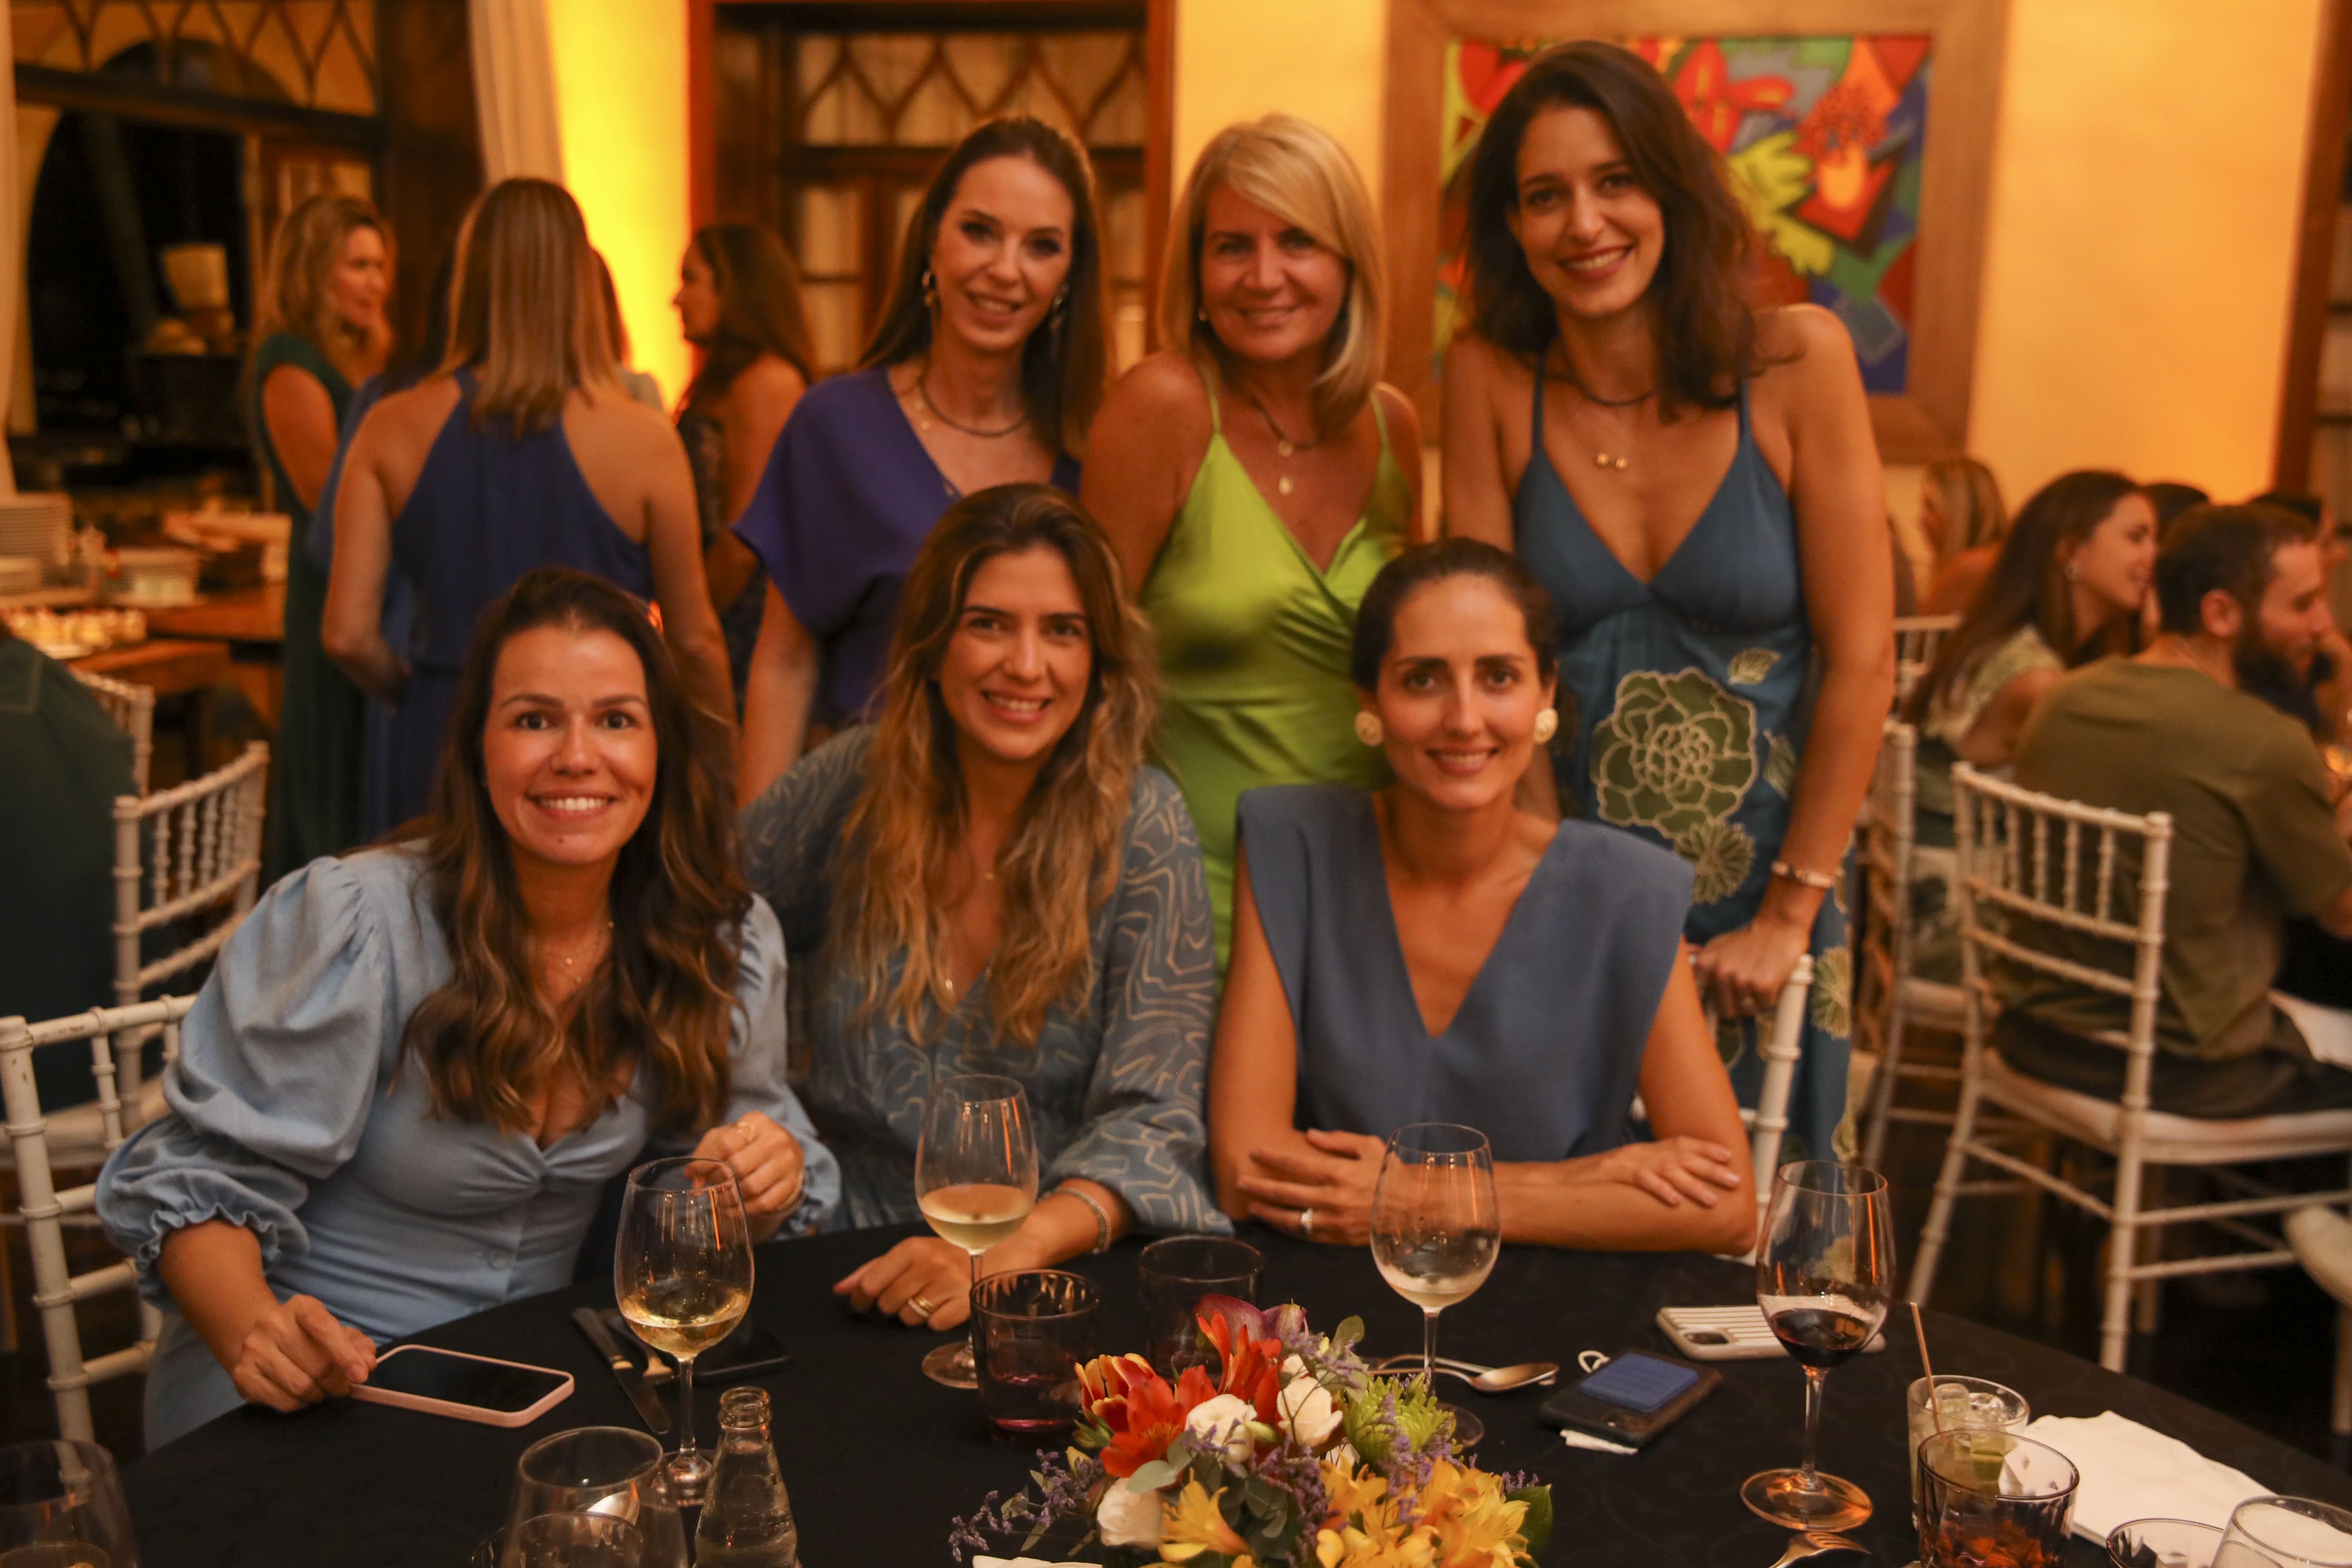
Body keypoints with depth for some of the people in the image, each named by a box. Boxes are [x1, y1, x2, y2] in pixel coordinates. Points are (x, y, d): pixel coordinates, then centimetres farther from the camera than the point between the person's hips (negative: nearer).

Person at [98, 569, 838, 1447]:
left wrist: (772, 1176, -17)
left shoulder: (728, 944, -5)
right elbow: (207, 1174, -12)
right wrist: (251, 1335, -31)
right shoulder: (351, 924, -18)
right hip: (308, 1400, -3)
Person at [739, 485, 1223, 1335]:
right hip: (863, 1260, 1)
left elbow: (1149, 1117, -11)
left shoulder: (1140, 826, -4)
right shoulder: (851, 782, 1)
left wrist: (1007, 1255, -29)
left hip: (1078, 1257, -1)